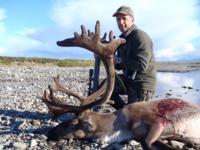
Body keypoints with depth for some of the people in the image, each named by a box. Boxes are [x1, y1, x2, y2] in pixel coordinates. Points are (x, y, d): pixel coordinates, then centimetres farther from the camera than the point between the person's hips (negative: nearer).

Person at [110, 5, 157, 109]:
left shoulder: (140, 36, -17)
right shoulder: (122, 38, 10)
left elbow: (142, 65, -29)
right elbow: (122, 65, 16)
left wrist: (119, 60, -21)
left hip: (142, 83, -8)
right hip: (128, 79, 9)